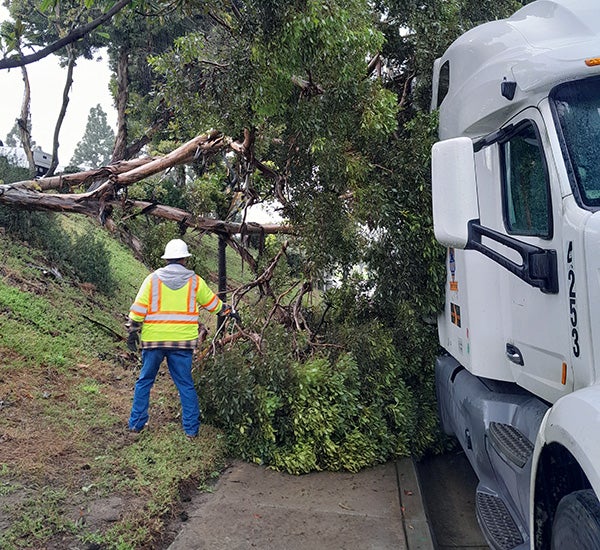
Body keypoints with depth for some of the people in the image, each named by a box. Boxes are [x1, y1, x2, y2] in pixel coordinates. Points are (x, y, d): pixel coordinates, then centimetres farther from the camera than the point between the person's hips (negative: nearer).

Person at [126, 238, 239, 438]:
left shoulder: (153, 279, 0)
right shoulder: (195, 281, 2)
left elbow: (138, 309, -2)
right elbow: (213, 303, 13)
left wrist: (133, 332, 8)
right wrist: (229, 311, 29)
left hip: (153, 340, 0)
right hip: (182, 341, 0)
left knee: (144, 381, 16)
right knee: (185, 384, 8)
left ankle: (136, 423, 23)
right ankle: (191, 428, 14)